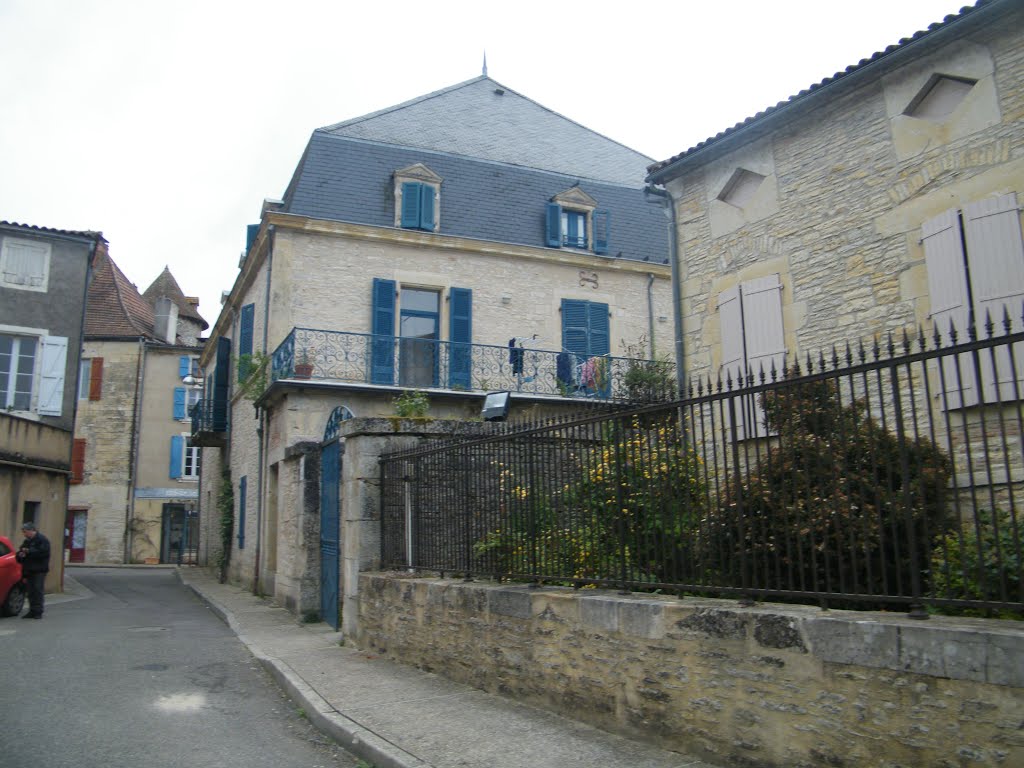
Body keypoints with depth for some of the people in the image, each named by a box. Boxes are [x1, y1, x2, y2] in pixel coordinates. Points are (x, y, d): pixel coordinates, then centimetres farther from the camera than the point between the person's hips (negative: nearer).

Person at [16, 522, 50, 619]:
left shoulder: (42, 540, -6)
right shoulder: (26, 541, 18)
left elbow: (43, 552, -20)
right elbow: (19, 555, 22)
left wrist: (29, 551, -18)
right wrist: (20, 555, -2)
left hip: (39, 570, -7)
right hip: (29, 570, 7)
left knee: (38, 591, -7)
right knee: (31, 592, 8)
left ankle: (38, 612, -5)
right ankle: (32, 611, 12)